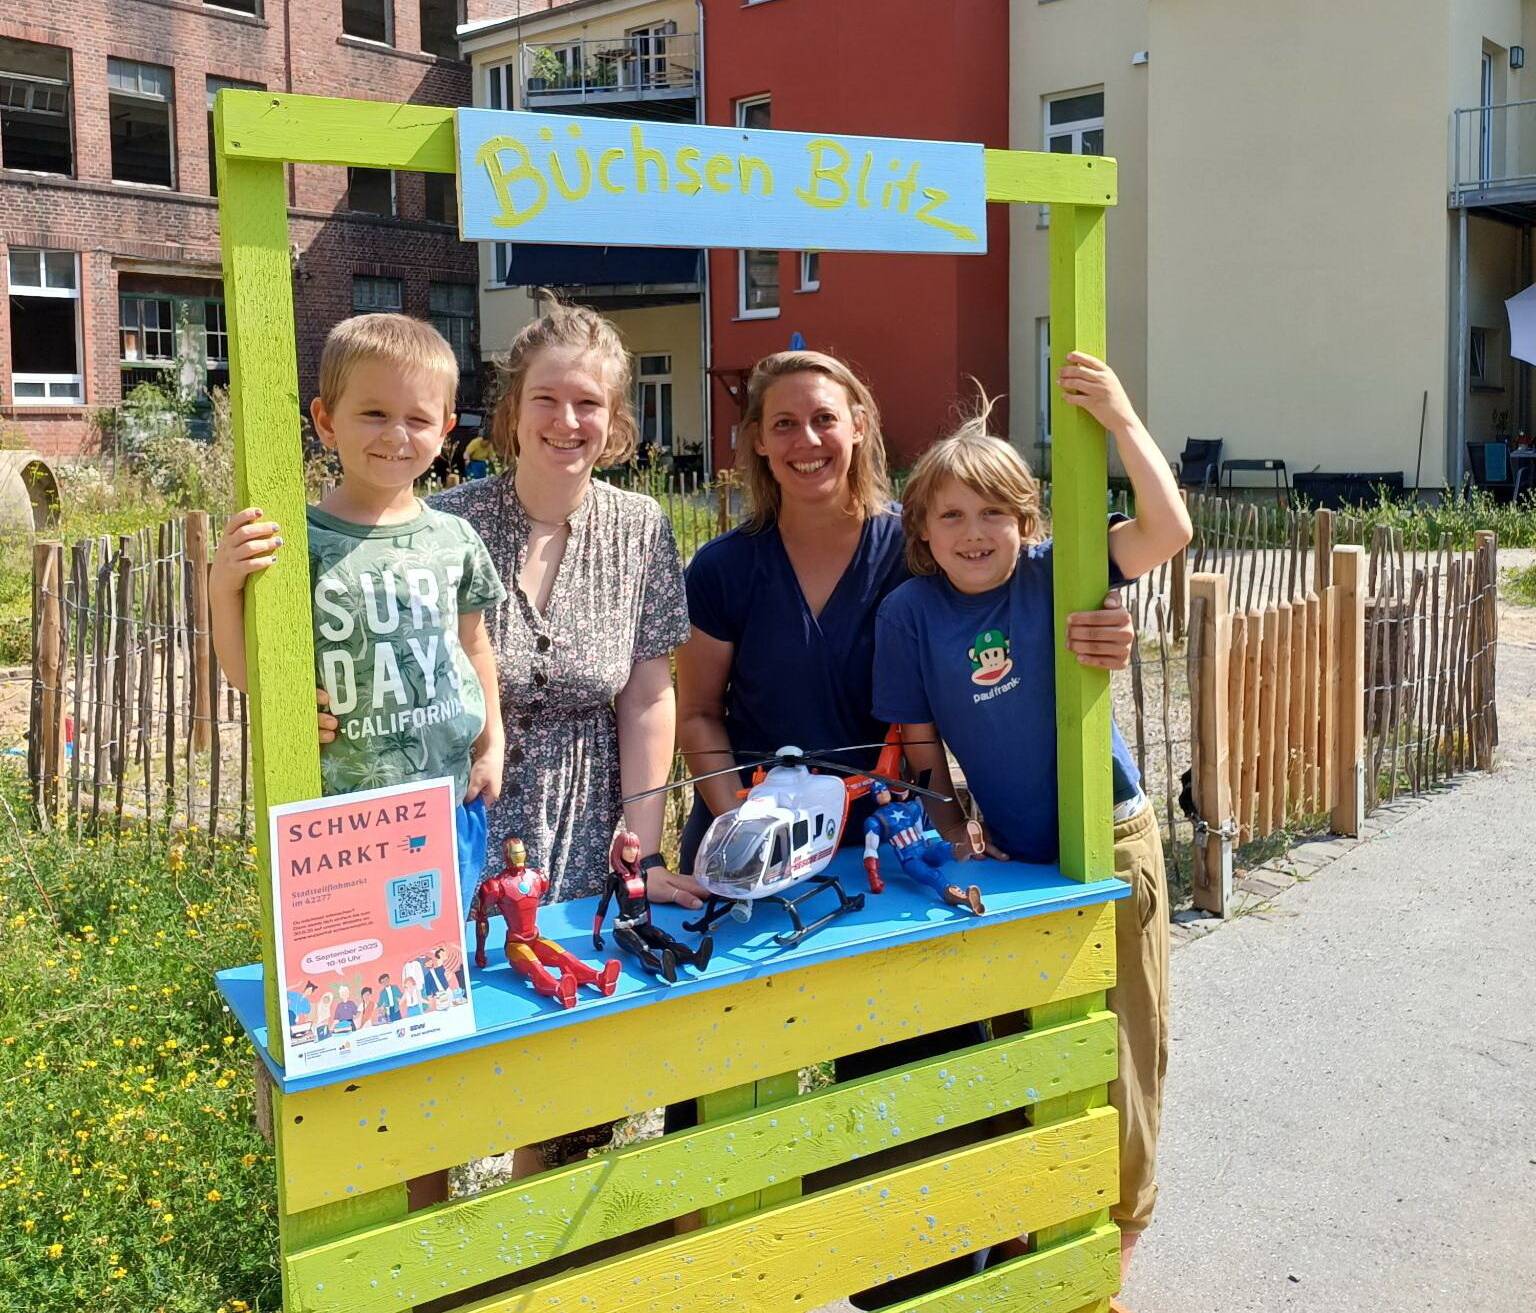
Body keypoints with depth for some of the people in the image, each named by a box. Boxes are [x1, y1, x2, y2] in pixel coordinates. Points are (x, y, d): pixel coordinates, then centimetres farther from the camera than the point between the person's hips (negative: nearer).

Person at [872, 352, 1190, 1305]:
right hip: (1011, 857, 1)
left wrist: (1120, 418, -32)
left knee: (1119, 1046, 10)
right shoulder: (908, 615, -7)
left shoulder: (1055, 574, -11)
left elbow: (1169, 530, -25)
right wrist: (948, 837, -7)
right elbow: (919, 749, -2)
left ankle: (1117, 1227, 32)